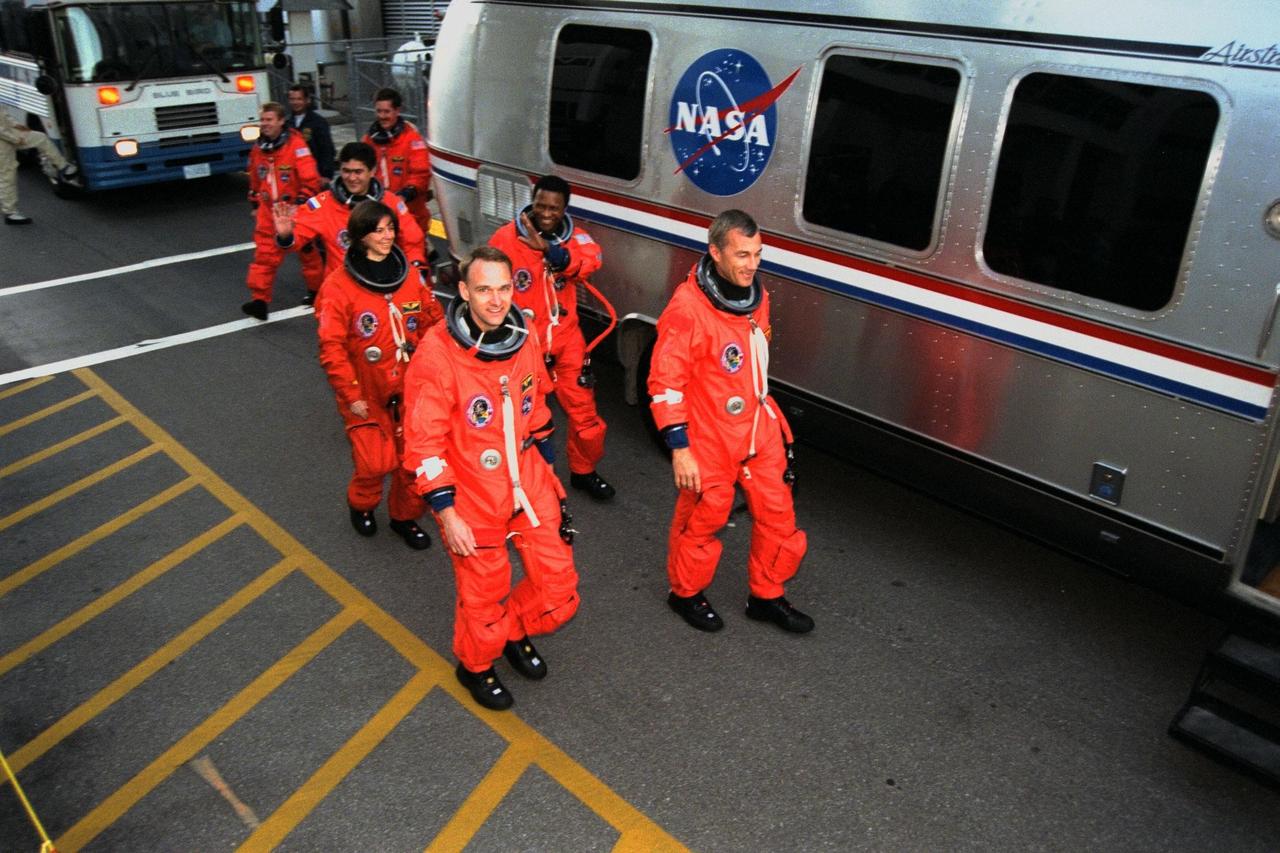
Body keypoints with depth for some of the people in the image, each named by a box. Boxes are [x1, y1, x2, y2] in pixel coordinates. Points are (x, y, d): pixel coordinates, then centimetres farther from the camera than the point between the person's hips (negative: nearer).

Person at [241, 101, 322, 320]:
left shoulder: (296, 145, -16)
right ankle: (260, 300, -3)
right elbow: (254, 179, 19)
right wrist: (255, 204, 21)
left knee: (307, 251, 14)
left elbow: (310, 178, -18)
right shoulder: (258, 148, 5)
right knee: (264, 256, -2)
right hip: (268, 212, 5)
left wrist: (301, 203, -19)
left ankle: (317, 290, 32)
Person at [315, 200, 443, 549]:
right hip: (366, 395, -4)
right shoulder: (339, 285, -11)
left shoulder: (409, 276, 1)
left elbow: (434, 324, 7)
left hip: (410, 390, 4)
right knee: (375, 463, -5)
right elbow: (332, 348, -11)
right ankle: (361, 505, 28)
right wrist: (351, 395, -11)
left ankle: (405, 517, 32)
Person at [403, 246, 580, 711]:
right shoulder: (437, 354, -20)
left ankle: (515, 631, 42)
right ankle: (475, 665, 43)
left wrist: (547, 473, 17)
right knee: (483, 594, 12)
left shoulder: (523, 341, -2)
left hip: (530, 488, 5)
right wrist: (446, 513, -17)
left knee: (559, 589, 10)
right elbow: (423, 443, -17)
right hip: (473, 498, -5)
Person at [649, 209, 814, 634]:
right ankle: (686, 592, 35)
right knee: (704, 517, 10)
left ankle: (766, 595, 33)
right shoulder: (687, 307, -21)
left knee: (777, 514, 13)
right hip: (710, 438, -7)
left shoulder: (756, 295, 3)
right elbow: (665, 381, -20)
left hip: (760, 429, 7)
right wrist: (679, 447, -22)